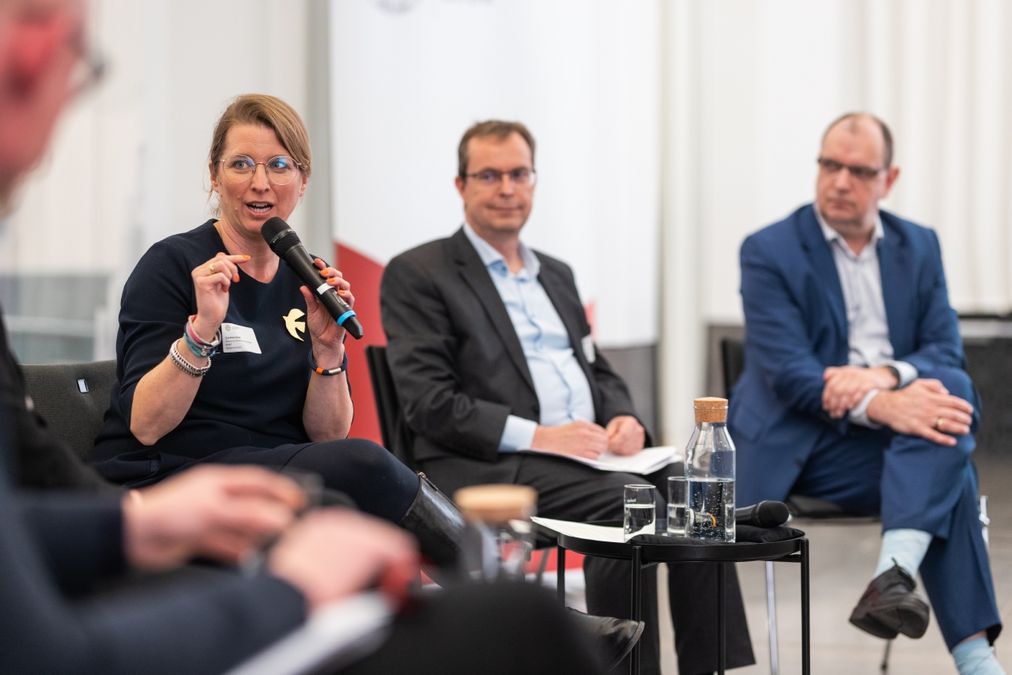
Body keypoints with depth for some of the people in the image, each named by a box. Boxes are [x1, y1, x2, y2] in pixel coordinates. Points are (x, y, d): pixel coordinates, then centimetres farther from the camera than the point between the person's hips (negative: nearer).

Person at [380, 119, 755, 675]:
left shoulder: (556, 275, 25)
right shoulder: (416, 275, 1)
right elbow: (429, 403, -9)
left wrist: (624, 418, 1)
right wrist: (535, 436, -18)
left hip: (589, 455, 7)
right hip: (494, 466, -6)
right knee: (628, 503, -30)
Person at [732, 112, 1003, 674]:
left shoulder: (919, 247, 12)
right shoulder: (769, 252, -3)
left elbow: (945, 353, 2)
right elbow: (787, 373, -15)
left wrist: (885, 375, -23)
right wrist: (881, 407, -33)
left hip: (901, 436, 4)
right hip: (806, 439, -4)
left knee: (952, 394, -31)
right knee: (947, 478, -30)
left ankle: (894, 576, -43)